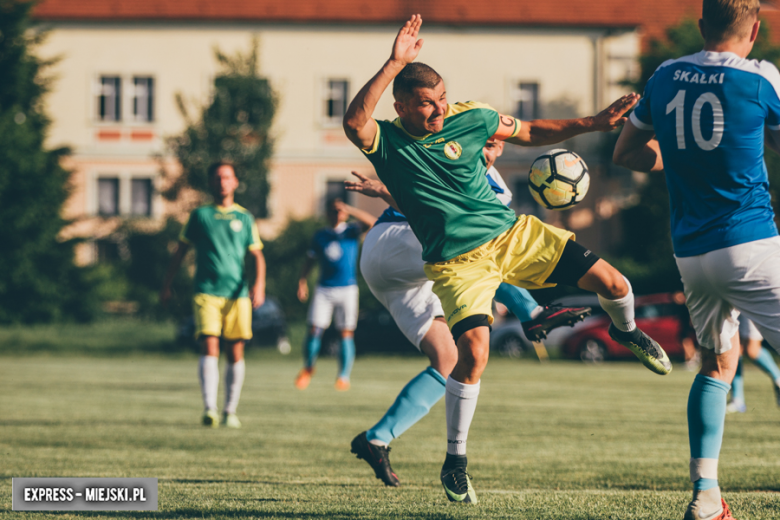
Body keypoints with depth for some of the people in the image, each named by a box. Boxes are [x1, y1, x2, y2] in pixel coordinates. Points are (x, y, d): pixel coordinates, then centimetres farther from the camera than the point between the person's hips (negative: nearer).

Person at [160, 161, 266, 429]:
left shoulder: (244, 218, 13)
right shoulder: (200, 215, 11)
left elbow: (257, 255, 11)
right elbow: (180, 251, 16)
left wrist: (259, 284, -6)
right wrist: (166, 284, 12)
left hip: (237, 293, 2)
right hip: (206, 291, -2)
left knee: (235, 352, 1)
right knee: (210, 347, -16)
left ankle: (230, 411, 11)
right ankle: (209, 409, -24)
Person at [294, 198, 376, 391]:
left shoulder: (352, 231, 3)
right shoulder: (320, 236, 11)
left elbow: (371, 221, -14)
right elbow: (310, 259, 15)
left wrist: (349, 209, -19)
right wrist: (302, 281, 2)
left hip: (347, 289, -2)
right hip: (324, 289, 2)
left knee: (346, 333, -4)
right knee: (314, 329, -6)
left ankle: (344, 376, 4)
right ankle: (308, 368, 15)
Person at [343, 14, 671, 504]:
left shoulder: (469, 120, -3)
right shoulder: (387, 142, -13)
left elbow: (532, 132, 13)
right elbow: (354, 121, -37)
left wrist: (594, 123, 6)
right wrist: (394, 64, -43)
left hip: (512, 232, 4)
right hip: (456, 259, -4)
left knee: (610, 281, -4)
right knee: (474, 350, -24)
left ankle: (626, 332, 36)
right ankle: (456, 461, -4)